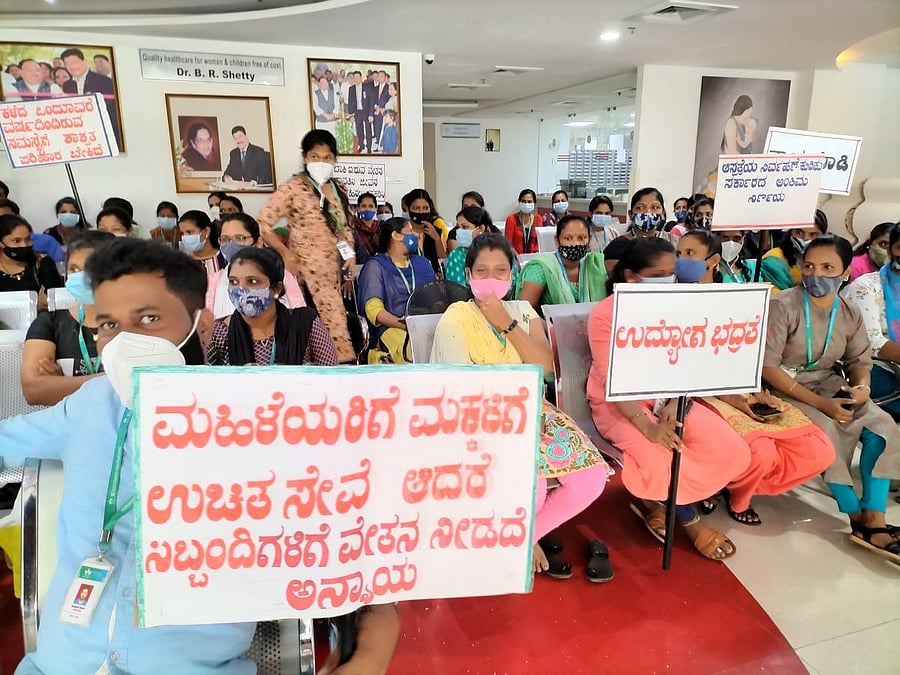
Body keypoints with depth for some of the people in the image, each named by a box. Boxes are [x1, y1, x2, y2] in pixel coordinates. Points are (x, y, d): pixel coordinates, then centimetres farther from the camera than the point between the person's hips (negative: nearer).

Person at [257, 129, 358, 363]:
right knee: (334, 323, -13)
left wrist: (349, 270, 13)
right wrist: (286, 254, -11)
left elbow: (346, 229, 20)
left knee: (324, 328, 10)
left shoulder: (339, 190, 15)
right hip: (310, 270, -6)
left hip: (334, 270, 6)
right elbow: (261, 224, -9)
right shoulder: (294, 188, -5)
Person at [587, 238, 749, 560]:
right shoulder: (604, 315, -17)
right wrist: (648, 426, -32)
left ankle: (654, 502, 6)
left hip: (665, 398, 6)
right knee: (660, 460, -31)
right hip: (616, 403, -5)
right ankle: (689, 519, 4)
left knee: (732, 450, -12)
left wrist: (672, 407, -21)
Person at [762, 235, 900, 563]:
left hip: (829, 385, 6)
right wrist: (819, 403, -24)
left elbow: (859, 361, 10)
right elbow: (768, 367, -20)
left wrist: (862, 386, -16)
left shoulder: (850, 314, 3)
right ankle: (856, 516, -10)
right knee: (826, 429, -30)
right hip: (783, 388, -6)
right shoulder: (782, 305, -16)